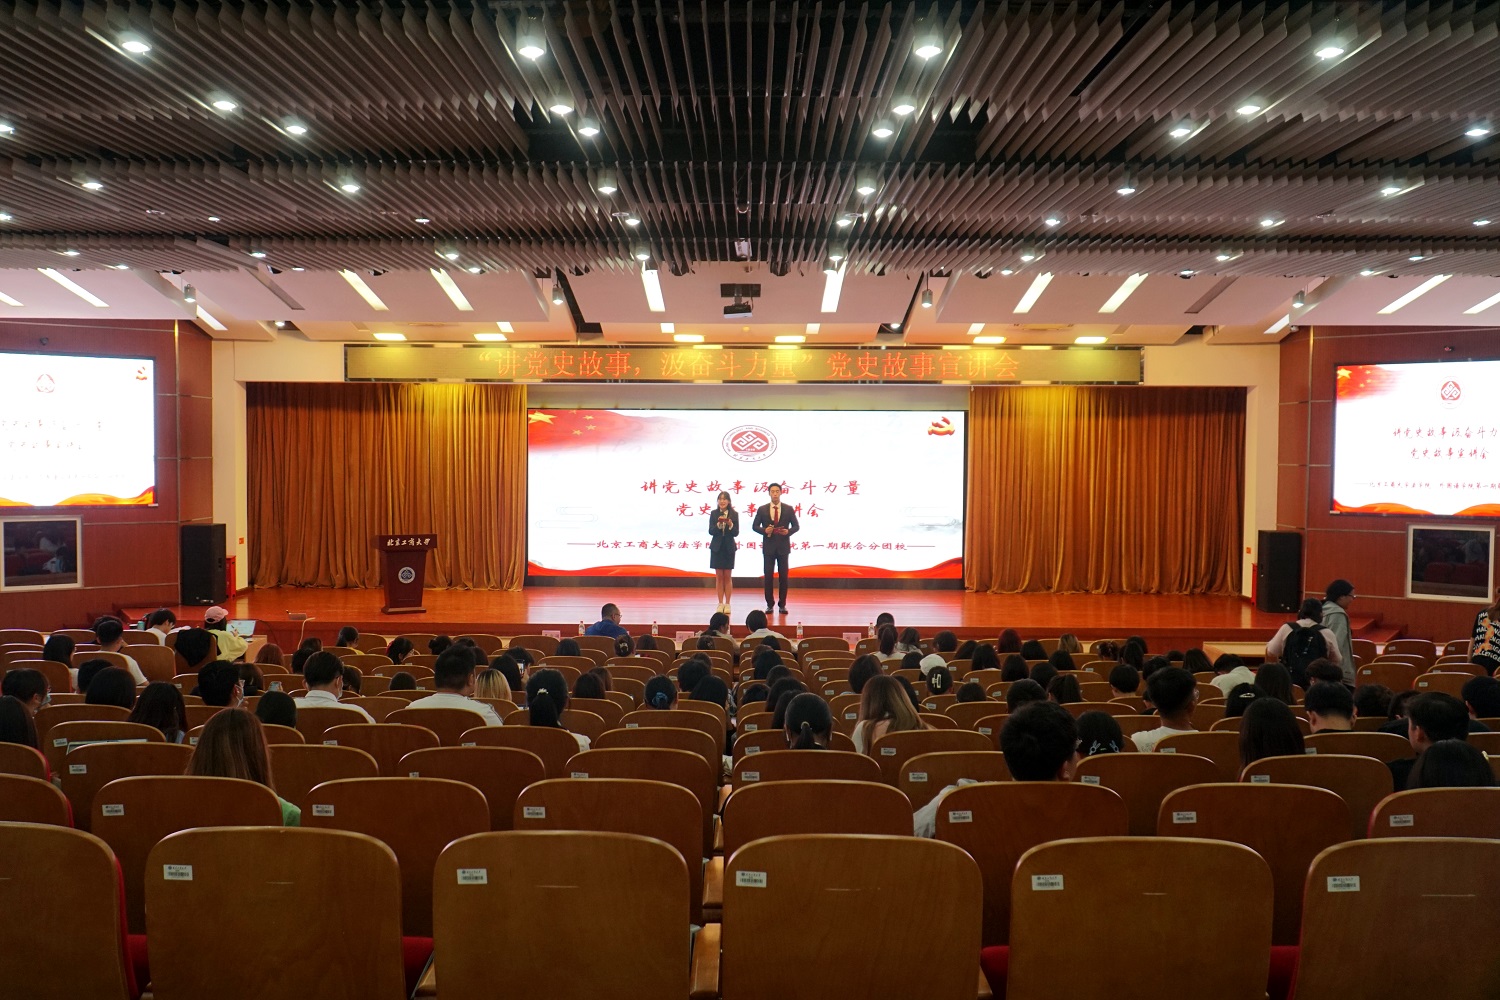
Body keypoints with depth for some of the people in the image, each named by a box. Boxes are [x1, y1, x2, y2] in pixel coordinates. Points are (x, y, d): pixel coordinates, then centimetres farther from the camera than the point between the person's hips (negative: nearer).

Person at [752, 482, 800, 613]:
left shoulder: (789, 509, 3)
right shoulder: (762, 509, 3)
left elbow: (796, 526, 5)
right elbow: (755, 526, 5)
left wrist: (788, 531, -15)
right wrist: (764, 530, -14)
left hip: (783, 547, 0)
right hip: (768, 547, 0)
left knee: (784, 576, 2)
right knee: (768, 576, 1)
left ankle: (782, 605, 10)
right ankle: (769, 604, 10)